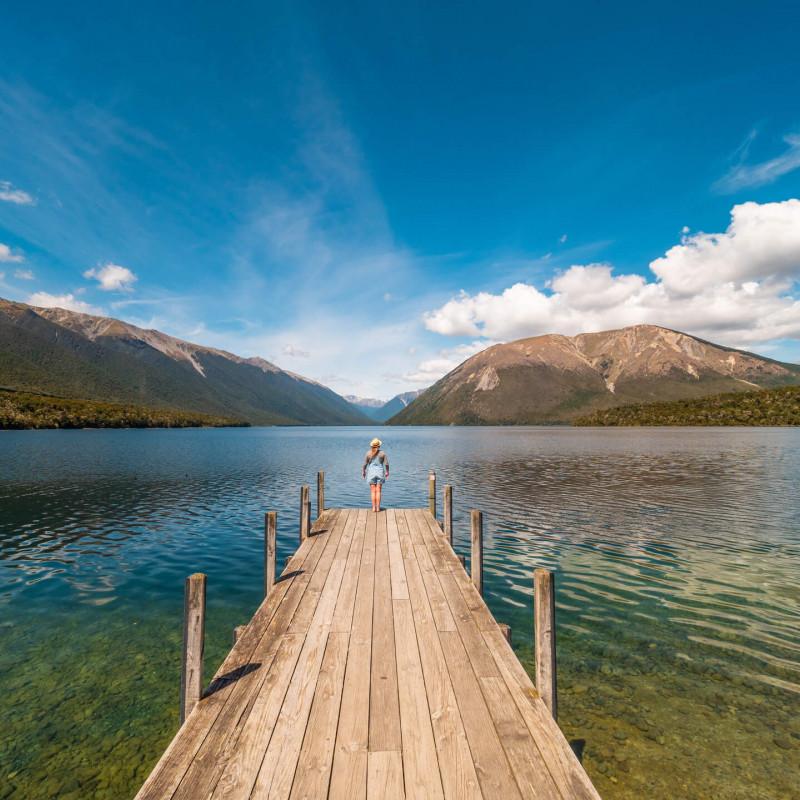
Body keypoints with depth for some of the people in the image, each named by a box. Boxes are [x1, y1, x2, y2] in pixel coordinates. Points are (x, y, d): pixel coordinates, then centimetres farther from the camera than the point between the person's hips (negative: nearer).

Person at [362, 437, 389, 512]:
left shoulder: (368, 453, -6)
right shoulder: (382, 453, -5)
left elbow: (365, 464, -3)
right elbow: (386, 464, -3)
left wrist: (363, 472, 12)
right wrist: (387, 472, 12)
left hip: (371, 473, 0)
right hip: (380, 473, 0)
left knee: (373, 491, 6)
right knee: (378, 491, 5)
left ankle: (374, 508, 5)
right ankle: (378, 508, 6)